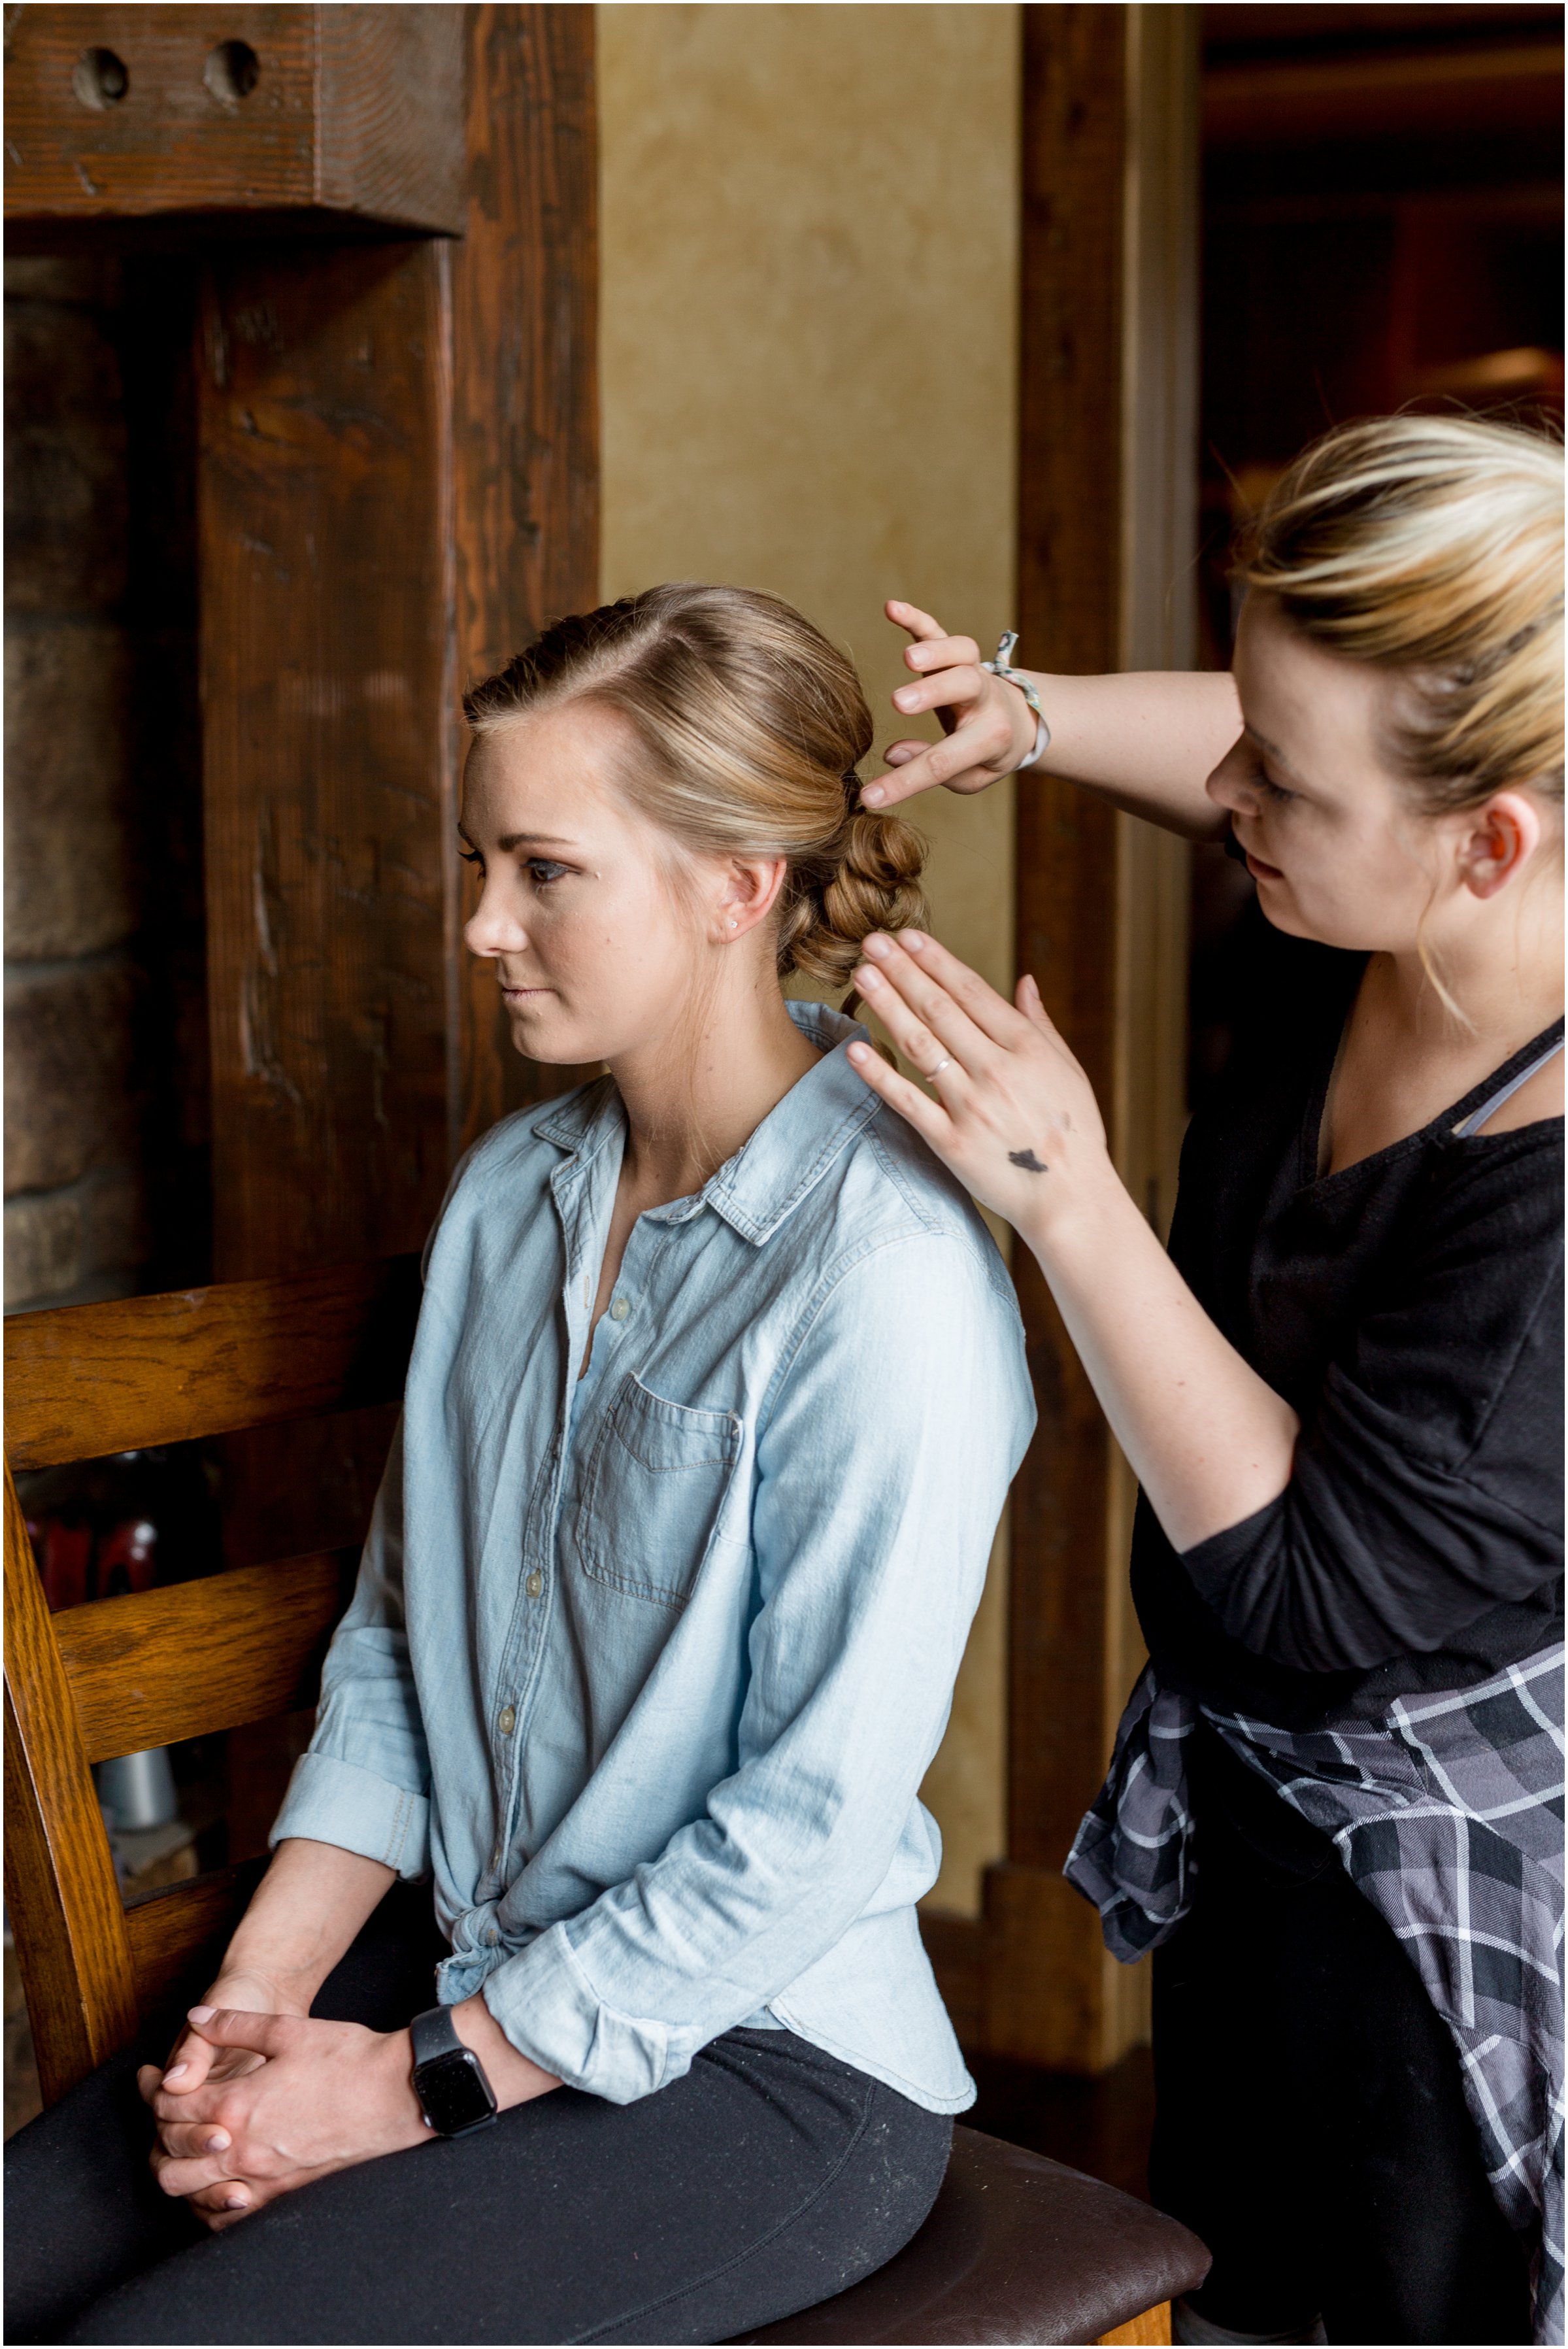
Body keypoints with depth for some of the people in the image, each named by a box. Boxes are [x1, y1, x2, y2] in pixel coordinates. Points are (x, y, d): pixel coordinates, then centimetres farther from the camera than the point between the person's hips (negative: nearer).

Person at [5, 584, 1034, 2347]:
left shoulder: (888, 1274, -20)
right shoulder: (511, 1193, 5)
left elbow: (814, 1821, -19)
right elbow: (397, 1638, 10)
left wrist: (423, 2084, -14)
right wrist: (253, 2000, -2)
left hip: (761, 2066, -6)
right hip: (473, 1971, 7)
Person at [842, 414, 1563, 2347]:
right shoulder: (1357, 921, -12)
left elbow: (1318, 1599, -31)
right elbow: (1237, 759, 12)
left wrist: (1066, 1195, -31)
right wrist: (1027, 719, -7)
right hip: (1253, 1788, 8)